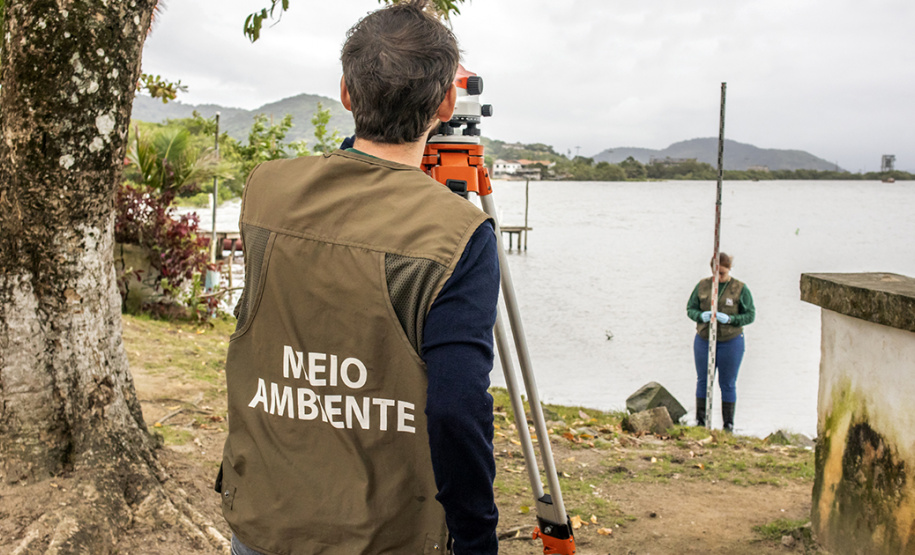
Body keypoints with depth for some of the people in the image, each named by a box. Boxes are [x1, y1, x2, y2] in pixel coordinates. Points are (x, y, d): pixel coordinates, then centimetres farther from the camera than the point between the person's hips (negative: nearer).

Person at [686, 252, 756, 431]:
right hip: (704, 341, 3)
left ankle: (728, 425, 13)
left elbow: (750, 315, -7)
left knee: (728, 384, 4)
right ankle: (700, 421, 18)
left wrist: (729, 319, -23)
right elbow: (690, 309, 3)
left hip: (730, 343, -2)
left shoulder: (740, 289, -6)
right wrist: (701, 316, -20)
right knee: (703, 381, 8)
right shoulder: (702, 286, 1)